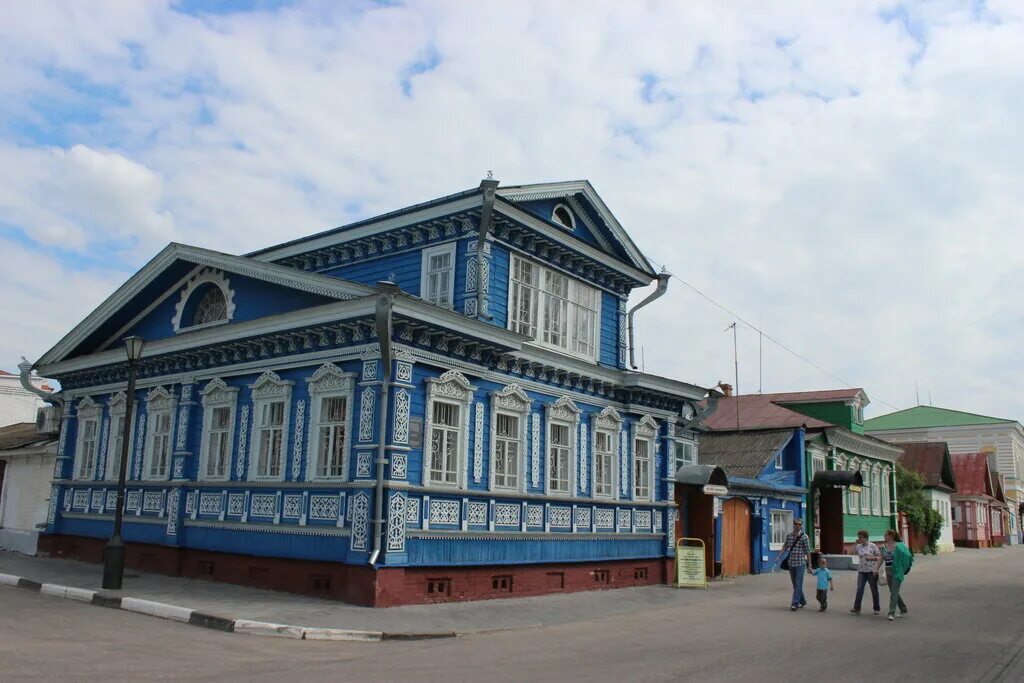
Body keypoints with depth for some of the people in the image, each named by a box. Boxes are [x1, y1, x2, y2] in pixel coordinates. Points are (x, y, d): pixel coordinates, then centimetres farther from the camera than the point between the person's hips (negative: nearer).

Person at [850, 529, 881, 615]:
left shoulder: (873, 546, -5)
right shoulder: (858, 546, 7)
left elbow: (879, 557, -3)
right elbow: (853, 553, 0)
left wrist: (871, 558, -17)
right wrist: (856, 543, -1)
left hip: (871, 571, -3)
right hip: (861, 570, 3)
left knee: (874, 590, 8)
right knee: (859, 589, -3)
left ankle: (877, 609, 20)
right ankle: (856, 608, -5)